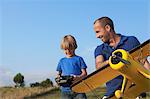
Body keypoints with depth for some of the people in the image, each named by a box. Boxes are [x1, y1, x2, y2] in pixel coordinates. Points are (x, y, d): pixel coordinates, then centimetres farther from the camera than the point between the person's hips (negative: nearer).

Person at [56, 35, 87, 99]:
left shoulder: (78, 59, 4)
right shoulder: (62, 61, 14)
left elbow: (84, 73, 1)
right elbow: (59, 73, 19)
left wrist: (78, 77, -19)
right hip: (65, 89, 3)